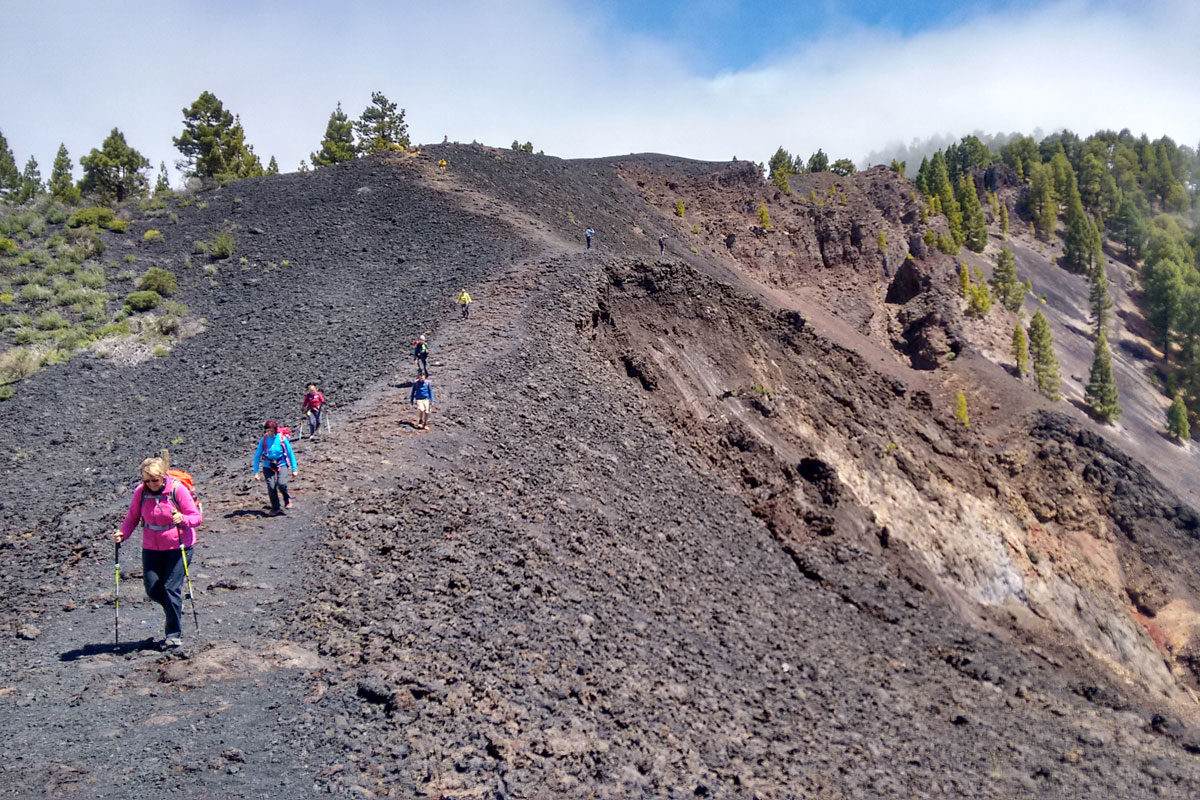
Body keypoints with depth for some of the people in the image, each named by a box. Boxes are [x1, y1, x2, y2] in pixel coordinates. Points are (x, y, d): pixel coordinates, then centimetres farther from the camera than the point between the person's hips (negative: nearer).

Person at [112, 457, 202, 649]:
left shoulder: (177, 489, -14)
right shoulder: (140, 491, -4)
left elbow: (197, 517, -12)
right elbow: (132, 517, 5)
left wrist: (183, 519, -32)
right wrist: (122, 534, -13)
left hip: (178, 546, -4)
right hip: (151, 547, 4)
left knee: (171, 588, -8)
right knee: (152, 589, 3)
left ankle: (174, 635, 4)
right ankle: (176, 608, 36)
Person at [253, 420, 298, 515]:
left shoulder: (282, 438, -9)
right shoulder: (263, 440, -5)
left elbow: (290, 453, 0)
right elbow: (257, 456, 0)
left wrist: (294, 469, 1)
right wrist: (256, 472, -2)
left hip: (281, 464, -1)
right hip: (268, 466, 1)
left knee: (281, 484, -23)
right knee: (271, 487, -8)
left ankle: (287, 498, 9)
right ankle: (275, 509, 12)